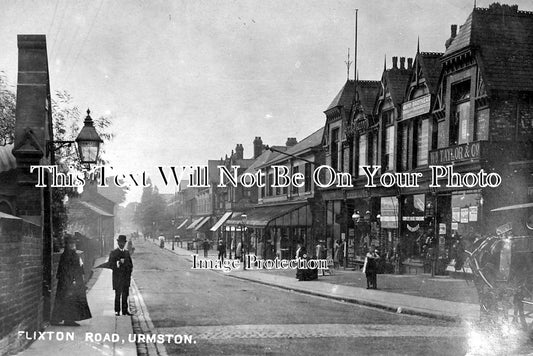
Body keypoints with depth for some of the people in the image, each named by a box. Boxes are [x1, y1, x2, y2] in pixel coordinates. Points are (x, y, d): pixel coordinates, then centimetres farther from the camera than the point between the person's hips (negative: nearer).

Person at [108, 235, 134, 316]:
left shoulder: (127, 252, 14)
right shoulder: (113, 253, 0)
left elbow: (131, 264, 16)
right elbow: (110, 264, -7)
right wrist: (119, 263, -17)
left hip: (126, 277, 4)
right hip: (117, 277, -4)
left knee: (125, 295, 5)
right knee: (118, 294, -4)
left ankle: (125, 310, 10)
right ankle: (117, 311, 1)